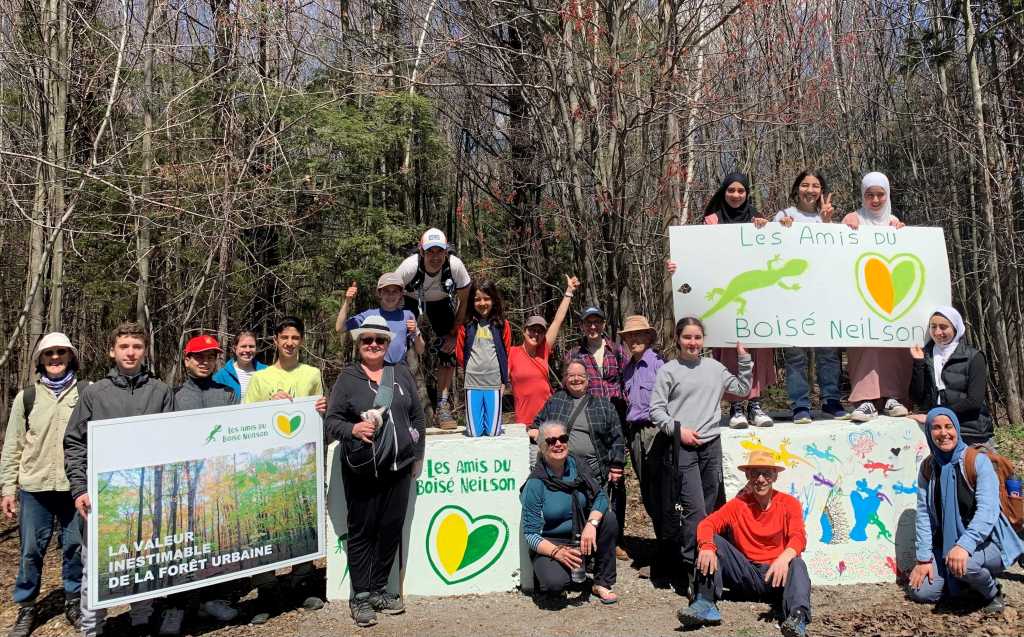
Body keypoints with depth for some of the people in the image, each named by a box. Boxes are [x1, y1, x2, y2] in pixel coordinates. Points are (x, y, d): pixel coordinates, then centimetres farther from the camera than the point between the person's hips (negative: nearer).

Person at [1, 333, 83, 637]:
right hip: (34, 487, 1)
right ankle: (27, 607, 23)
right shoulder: (26, 397, 5)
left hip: (76, 486, -1)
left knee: (75, 546, 8)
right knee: (31, 549, 7)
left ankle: (74, 602, 25)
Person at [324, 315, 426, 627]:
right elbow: (331, 421, -3)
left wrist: (418, 456, 10)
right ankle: (360, 596, 15)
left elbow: (417, 417, 12)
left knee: (391, 530, 9)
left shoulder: (402, 374, 8)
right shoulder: (347, 378, -1)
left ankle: (379, 589, 24)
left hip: (398, 468, 3)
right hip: (362, 470, -3)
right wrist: (353, 429, -23)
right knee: (361, 531, 4)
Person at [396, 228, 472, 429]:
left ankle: (442, 407, 1)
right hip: (410, 299, -1)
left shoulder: (455, 265, -33)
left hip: (441, 301, 1)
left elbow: (464, 301, -17)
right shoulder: (409, 267, -36)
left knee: (448, 349, -8)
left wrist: (453, 334, -16)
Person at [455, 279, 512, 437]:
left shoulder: (502, 325, 3)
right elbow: (459, 353, 10)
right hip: (472, 382, 0)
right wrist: (470, 369, 8)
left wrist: (504, 380, 4)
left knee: (493, 432, 2)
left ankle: (492, 424, 31)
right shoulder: (466, 325, 2)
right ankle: (476, 423, 31)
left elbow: (506, 354, 7)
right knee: (474, 433, 2)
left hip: (494, 382, 0)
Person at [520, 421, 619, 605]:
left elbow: (600, 496, -10)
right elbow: (530, 534, -16)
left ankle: (602, 584, -7)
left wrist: (591, 523, -29)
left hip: (581, 537, 5)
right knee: (555, 583, -33)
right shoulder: (535, 484, -18)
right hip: (549, 544, -5)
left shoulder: (577, 465, -5)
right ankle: (544, 570, 7)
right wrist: (557, 552, -31)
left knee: (609, 517, -21)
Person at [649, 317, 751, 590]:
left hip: (711, 445, 5)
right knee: (694, 509, -13)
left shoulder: (714, 367, 12)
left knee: (709, 508, 11)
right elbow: (656, 410, -1)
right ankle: (692, 566, -9)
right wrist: (678, 429, -13)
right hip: (682, 448, -5)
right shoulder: (668, 371, -1)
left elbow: (742, 389, 21)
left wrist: (744, 360, 12)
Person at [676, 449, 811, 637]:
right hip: (745, 573, 2)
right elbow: (706, 524, -9)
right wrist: (707, 547, -33)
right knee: (713, 541, -16)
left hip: (776, 574, -2)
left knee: (797, 564, -32)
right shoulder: (738, 504, 3)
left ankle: (798, 617, -52)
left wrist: (784, 558, -40)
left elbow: (798, 537, -17)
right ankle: (705, 604, -27)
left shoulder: (789, 504, 0)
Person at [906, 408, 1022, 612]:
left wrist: (964, 546, -35)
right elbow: (924, 514, -1)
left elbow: (988, 511, -23)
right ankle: (970, 578, 18)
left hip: (986, 542, -5)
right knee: (921, 592, -10)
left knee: (963, 564, -36)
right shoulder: (928, 468, 0)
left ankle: (993, 593, -1)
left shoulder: (978, 461, -13)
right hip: (945, 545, 5)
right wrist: (924, 558, -8)